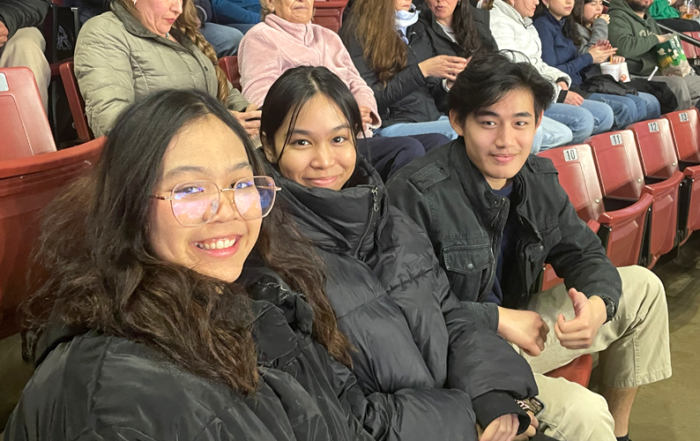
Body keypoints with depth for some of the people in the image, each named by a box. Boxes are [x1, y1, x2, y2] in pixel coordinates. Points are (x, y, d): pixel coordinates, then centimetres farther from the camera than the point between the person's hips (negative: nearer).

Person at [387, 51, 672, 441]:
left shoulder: (539, 178, 0)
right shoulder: (416, 193, -23)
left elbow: (584, 254, 6)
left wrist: (597, 304, -17)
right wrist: (497, 318, -23)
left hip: (517, 331, 8)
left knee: (643, 287, 9)